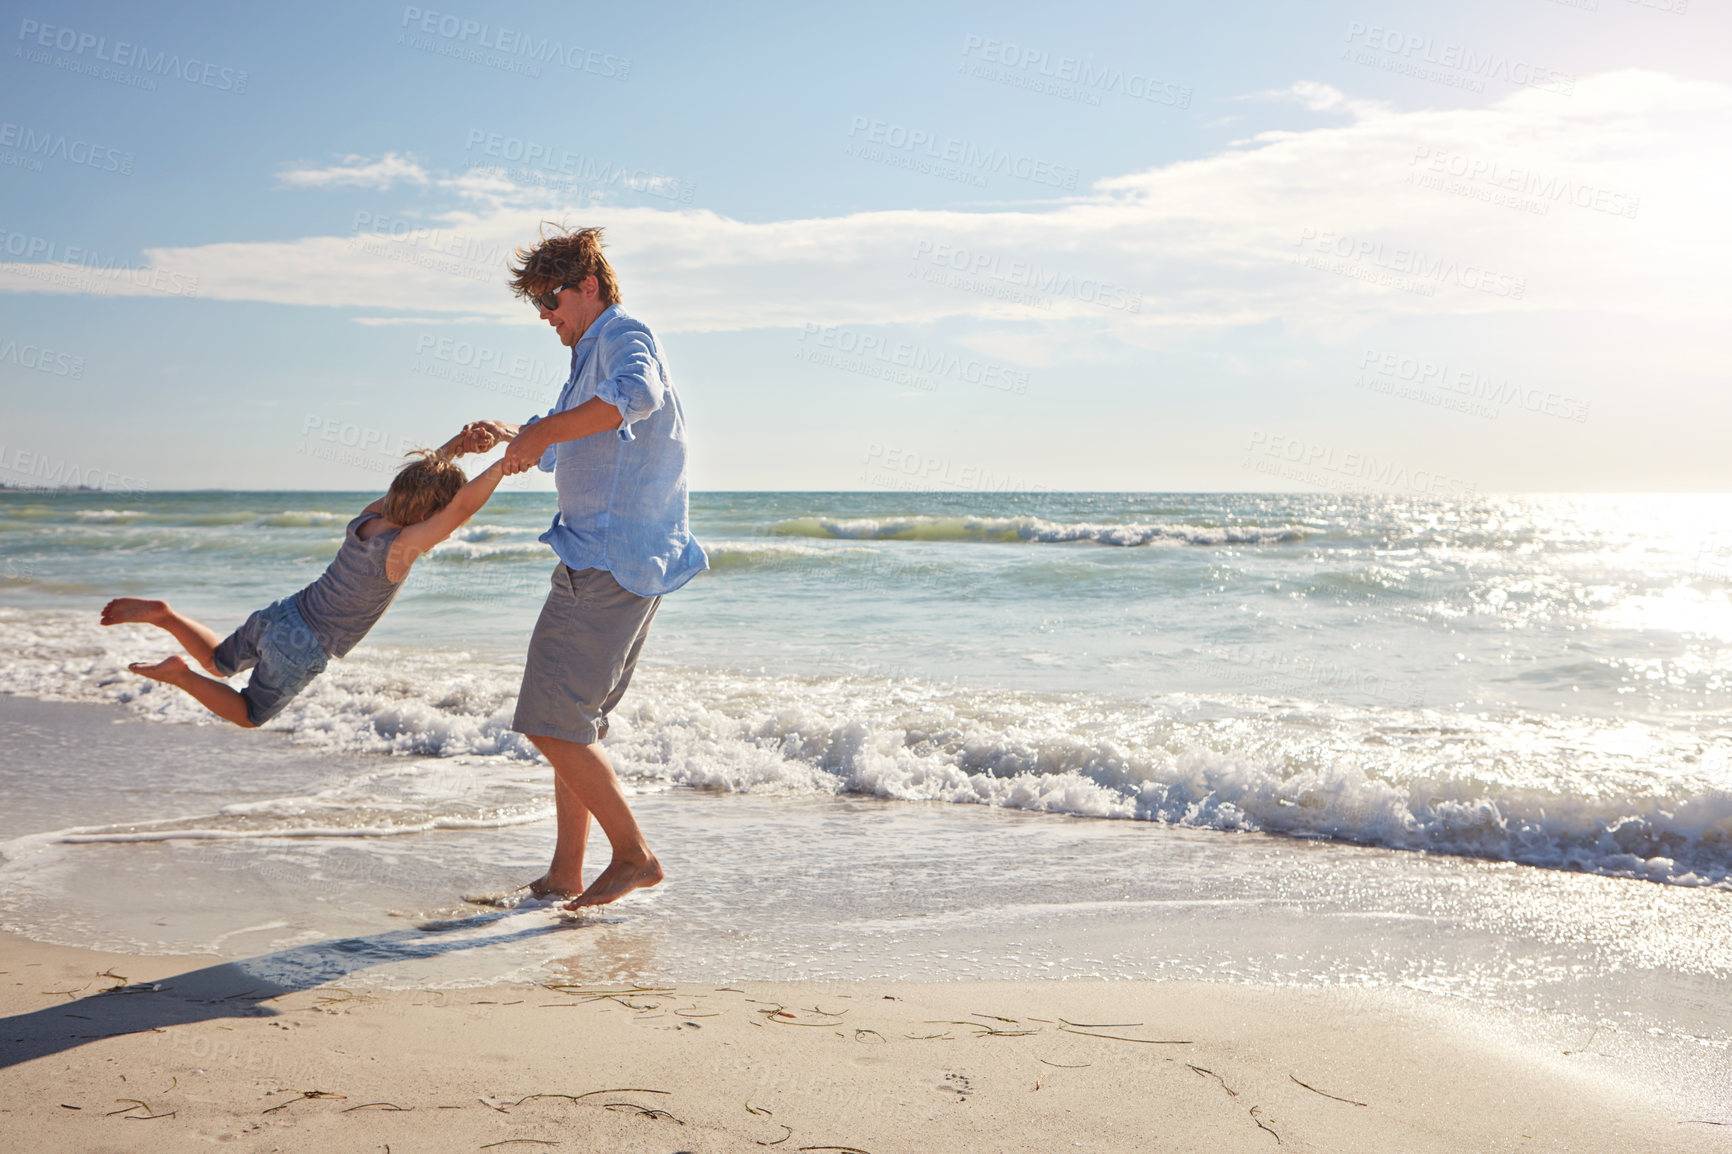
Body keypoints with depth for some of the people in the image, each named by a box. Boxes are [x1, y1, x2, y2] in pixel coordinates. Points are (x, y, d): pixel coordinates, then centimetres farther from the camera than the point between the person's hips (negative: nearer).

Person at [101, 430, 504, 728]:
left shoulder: (369, 517, -4)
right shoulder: (398, 548, -27)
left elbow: (419, 472, 9)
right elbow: (463, 506, -38)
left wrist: (456, 445, -6)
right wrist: (506, 462, -33)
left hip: (280, 615, 7)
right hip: (299, 648, -7)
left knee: (218, 663, 34)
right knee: (249, 716, 18)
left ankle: (163, 615, 12)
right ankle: (180, 675, 0)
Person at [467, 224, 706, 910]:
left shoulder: (623, 336, -9)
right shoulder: (593, 354, 24)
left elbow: (636, 394, -34)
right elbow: (563, 451, 35)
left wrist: (541, 432, -31)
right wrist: (515, 437, 15)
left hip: (609, 564, -11)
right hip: (602, 563, 11)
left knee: (551, 723, -10)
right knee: (572, 724, 12)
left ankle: (634, 855, -2)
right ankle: (565, 877, 18)